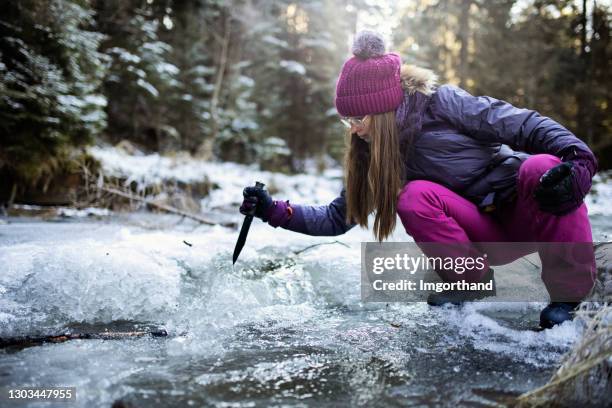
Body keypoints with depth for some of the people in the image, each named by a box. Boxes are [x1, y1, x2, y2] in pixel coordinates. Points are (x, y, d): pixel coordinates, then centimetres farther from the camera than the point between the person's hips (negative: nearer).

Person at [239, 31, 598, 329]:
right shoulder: (371, 158, 2)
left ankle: (566, 295, -21)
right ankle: (475, 286, -10)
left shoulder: (436, 103, -14)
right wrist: (274, 211, -3)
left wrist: (577, 158, -34)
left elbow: (522, 124, -17)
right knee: (414, 196, -25)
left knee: (541, 168, -37)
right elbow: (336, 220, 7)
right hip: (485, 240, 3)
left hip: (528, 210, -3)